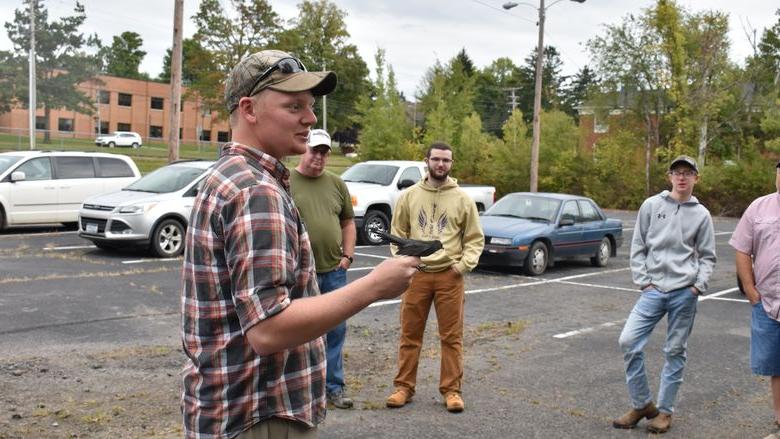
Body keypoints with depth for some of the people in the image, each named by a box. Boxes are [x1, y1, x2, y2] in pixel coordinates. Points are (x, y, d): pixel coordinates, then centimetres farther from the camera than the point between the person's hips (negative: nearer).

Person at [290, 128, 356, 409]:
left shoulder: (336, 184, 11)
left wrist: (347, 255, 6)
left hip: (334, 271, 5)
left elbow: (348, 222, 17)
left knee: (336, 330, 11)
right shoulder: (286, 181, -4)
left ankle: (334, 387, 22)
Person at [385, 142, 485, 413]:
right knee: (410, 334, 7)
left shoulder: (462, 199, 2)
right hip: (416, 274, 1)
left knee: (452, 336, 4)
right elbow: (398, 233, 10)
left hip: (449, 276, -1)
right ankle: (404, 387, 17)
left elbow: (475, 238, 6)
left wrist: (464, 264, -7)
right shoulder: (409, 196, 4)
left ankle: (451, 390, 14)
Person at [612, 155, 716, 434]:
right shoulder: (651, 205, 6)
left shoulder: (701, 214, 6)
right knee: (629, 341, -9)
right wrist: (643, 281, -2)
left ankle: (665, 411, 17)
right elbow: (638, 247, 7)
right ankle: (641, 404, 6)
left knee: (676, 352, 5)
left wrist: (699, 285, -5)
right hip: (653, 290, 1)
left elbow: (707, 256, 9)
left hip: (685, 293, 0)